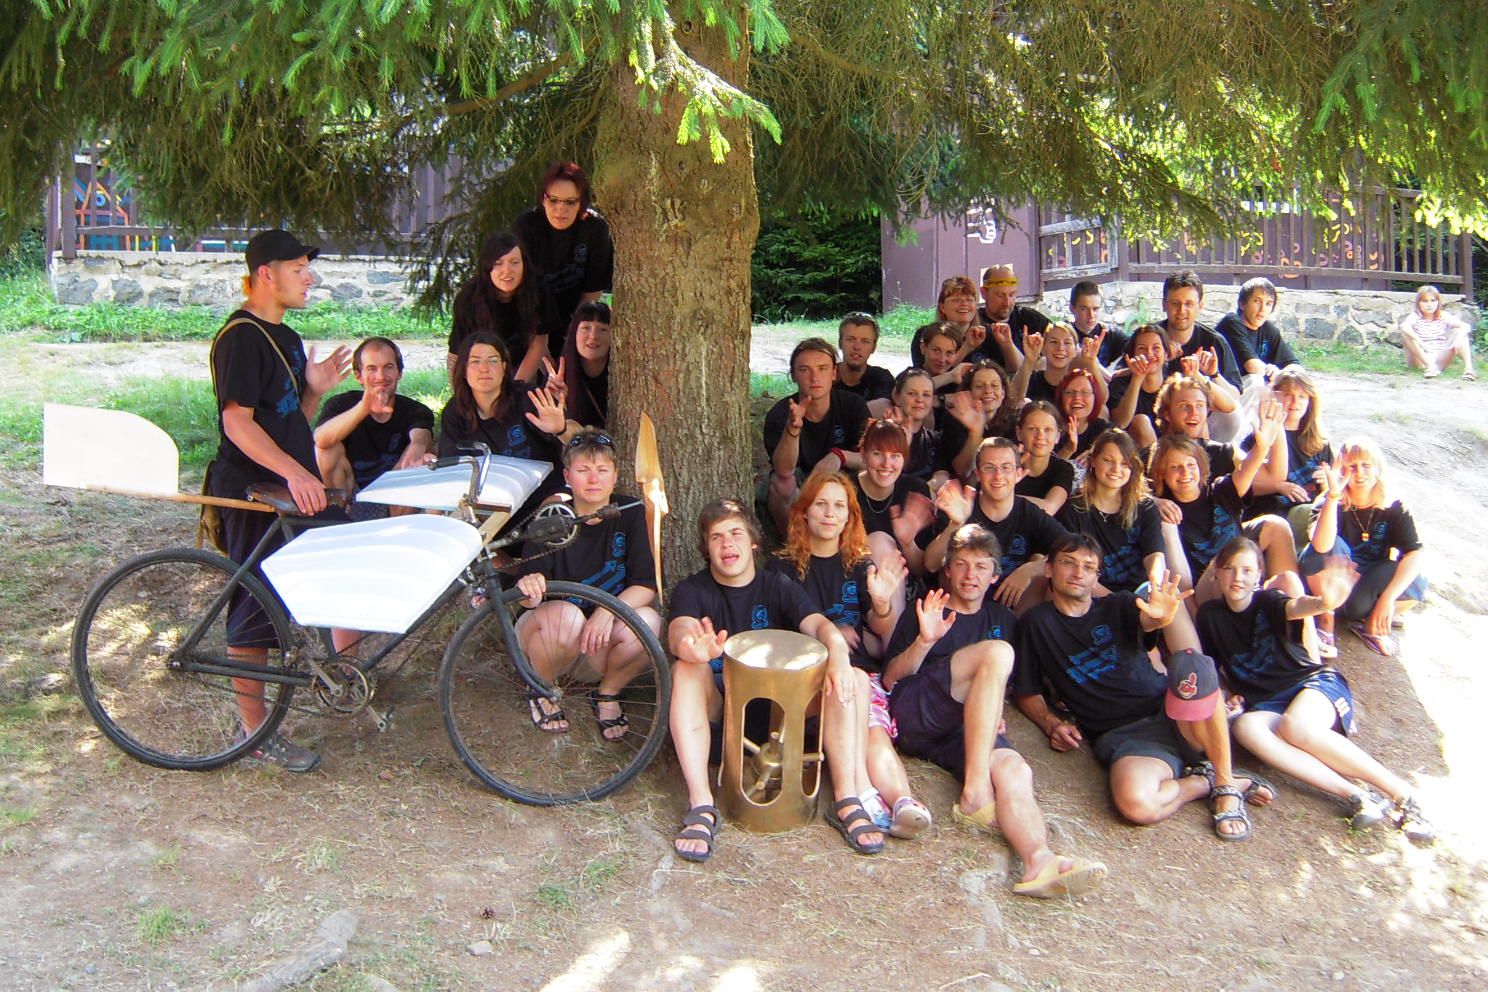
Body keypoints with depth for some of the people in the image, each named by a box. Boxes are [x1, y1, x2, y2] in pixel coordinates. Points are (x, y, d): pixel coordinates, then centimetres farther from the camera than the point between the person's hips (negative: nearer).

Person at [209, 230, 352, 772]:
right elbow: (238, 423, -20)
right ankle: (255, 731, 7)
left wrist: (315, 388, -1)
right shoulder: (241, 336, -12)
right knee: (256, 605, -2)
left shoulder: (286, 338, 16)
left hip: (294, 488, 9)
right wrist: (294, 472, -29)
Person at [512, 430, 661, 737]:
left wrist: (608, 611, -32)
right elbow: (529, 598, -17)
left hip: (604, 642, 1)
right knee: (565, 615, -35)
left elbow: (647, 585, -14)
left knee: (648, 620, -29)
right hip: (548, 633, -1)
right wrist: (530, 589, -42)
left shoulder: (631, 514, -8)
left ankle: (608, 694, 0)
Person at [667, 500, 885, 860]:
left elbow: (818, 624, -12)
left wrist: (838, 654, -37)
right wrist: (694, 648, -50)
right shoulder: (693, 590, -1)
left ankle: (848, 802, -25)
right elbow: (678, 632, -23)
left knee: (854, 680, -20)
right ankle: (701, 806, -39)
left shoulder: (779, 587, 6)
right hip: (718, 701, -2)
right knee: (686, 671, -34)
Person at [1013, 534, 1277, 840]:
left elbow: (1146, 621, -11)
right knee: (1135, 803, -36)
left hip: (1170, 713, 2)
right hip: (1122, 734, -2)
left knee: (1191, 664, -33)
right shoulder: (1035, 624, 10)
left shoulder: (1117, 606, 14)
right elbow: (1027, 694, 11)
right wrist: (1052, 723, -9)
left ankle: (1225, 782, -16)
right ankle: (1206, 781, -5)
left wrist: (1162, 615, -35)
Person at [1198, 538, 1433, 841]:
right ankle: (1353, 794, -39)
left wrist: (1322, 603, -53)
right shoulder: (1211, 614, 6)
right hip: (1266, 702, 3)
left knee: (1296, 725, -37)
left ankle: (1401, 792, -24)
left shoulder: (1267, 600, -5)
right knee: (1245, 727, -33)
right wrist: (1228, 697, -6)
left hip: (1315, 681, -3)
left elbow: (1293, 607, -29)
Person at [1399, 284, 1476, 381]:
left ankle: (1468, 368, -29)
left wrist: (1459, 338, -29)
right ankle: (1430, 366, -35)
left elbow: (1466, 326, -7)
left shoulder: (1443, 316, 4)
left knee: (1460, 332, -10)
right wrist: (1419, 341, -43)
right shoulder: (1416, 316, -5)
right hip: (1421, 360, -3)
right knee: (1405, 333, -24)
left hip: (1441, 360, 3)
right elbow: (1403, 326, -29)